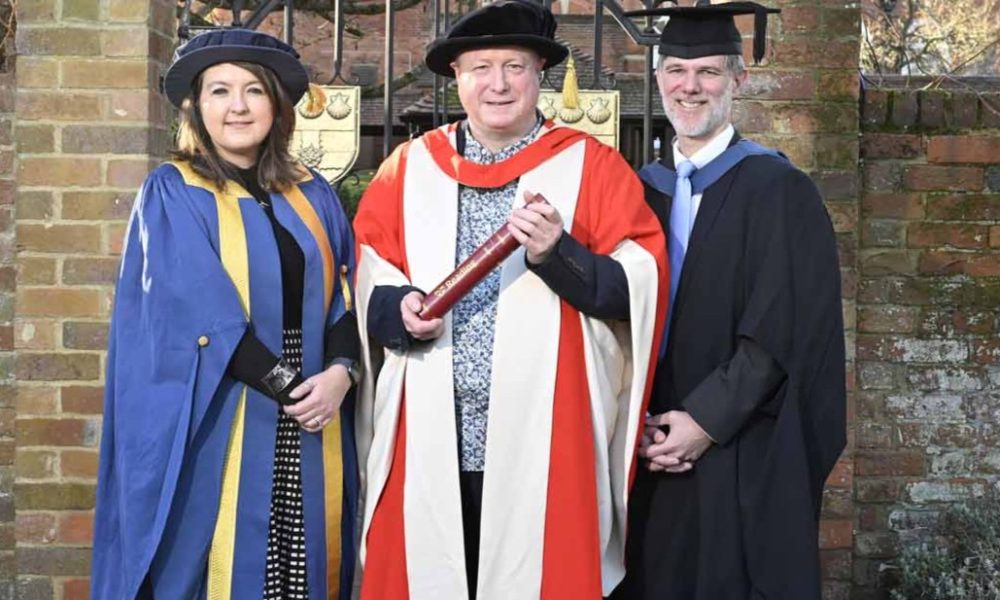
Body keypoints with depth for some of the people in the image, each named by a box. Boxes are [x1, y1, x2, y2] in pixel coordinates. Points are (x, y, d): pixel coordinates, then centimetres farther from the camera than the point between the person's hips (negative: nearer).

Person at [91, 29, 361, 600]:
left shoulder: (313, 195, 11)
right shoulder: (171, 194, -2)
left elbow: (347, 294, 7)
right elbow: (200, 312, -12)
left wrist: (340, 371, -11)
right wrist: (287, 385, -16)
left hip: (313, 420, 4)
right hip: (214, 424, -4)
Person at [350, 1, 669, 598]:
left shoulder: (595, 167, 4)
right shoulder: (408, 168, 11)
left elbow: (643, 290, -3)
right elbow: (363, 281, 10)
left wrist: (559, 254, -18)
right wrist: (399, 308, -11)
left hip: (546, 442, -2)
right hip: (428, 442, 2)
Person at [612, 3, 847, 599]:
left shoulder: (779, 189, -5)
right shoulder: (639, 191, 8)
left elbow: (783, 328, -12)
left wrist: (706, 421, -15)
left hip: (744, 459, -4)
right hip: (649, 453, 4)